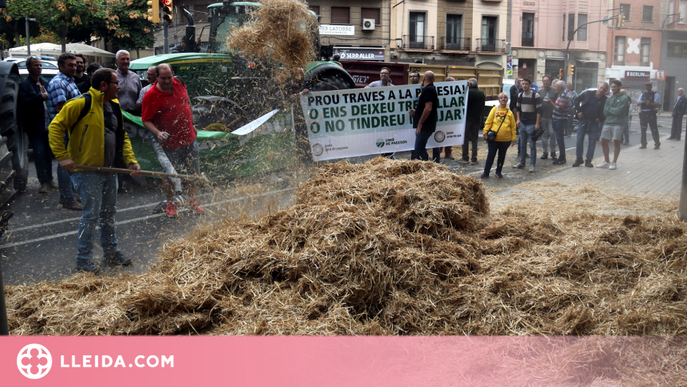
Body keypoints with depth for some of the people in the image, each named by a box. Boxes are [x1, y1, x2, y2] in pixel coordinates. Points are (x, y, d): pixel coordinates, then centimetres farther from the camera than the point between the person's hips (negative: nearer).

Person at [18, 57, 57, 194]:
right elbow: (23, 103, -20)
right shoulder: (24, 85, -5)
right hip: (35, 126, -6)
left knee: (48, 153, 11)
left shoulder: (45, 83, 17)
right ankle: (44, 182, -3)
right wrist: (40, 97, -29)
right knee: (40, 154, -7)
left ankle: (49, 179, 20)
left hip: (48, 125, 6)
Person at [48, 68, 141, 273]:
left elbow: (122, 136, 16)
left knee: (109, 213, 16)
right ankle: (84, 259, 9)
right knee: (91, 214, -5)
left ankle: (111, 252, 29)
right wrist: (62, 156, -20)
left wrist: (130, 160, 4)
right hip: (87, 169, -8)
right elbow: (55, 127, -14)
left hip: (109, 170, 8)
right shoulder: (82, 104, -14)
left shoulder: (114, 106, 11)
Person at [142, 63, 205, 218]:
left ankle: (192, 199, 34)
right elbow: (146, 120, -12)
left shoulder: (179, 84, 0)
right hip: (170, 142, -5)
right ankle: (170, 203, 28)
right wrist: (157, 133, -28)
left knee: (194, 171, 15)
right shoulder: (150, 96, -16)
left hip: (189, 138, 5)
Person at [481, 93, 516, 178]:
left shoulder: (509, 112, 5)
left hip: (505, 139, 2)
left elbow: (513, 126, 7)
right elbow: (488, 122, -1)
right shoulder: (494, 110, 1)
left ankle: (498, 172, 24)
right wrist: (485, 133, -7)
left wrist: (513, 138, 3)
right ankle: (486, 172, 7)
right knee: (491, 155, -1)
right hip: (494, 138, -2)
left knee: (502, 155, 10)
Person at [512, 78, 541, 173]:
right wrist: (518, 119, 5)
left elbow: (539, 110, -10)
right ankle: (522, 163, 21)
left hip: (532, 124, -6)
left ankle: (532, 165, 2)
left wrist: (537, 123, -15)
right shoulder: (520, 95, 7)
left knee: (532, 146, -2)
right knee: (522, 144, 13)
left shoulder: (535, 95, -10)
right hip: (522, 124, 6)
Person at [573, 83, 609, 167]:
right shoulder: (588, 93, -6)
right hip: (583, 119, 0)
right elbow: (577, 101, 6)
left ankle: (588, 160, 11)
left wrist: (600, 119, -9)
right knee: (579, 139, 0)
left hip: (594, 122, 0)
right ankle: (579, 159, 11)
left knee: (592, 141, 2)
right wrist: (579, 111, -2)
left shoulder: (605, 100, -6)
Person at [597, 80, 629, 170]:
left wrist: (609, 108, -1)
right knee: (604, 142, 6)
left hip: (618, 123, -6)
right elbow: (605, 112, 7)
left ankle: (614, 162, 7)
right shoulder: (609, 98, 15)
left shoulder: (623, 98, -3)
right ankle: (606, 162, 18)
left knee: (616, 142, 0)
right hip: (607, 122, 6)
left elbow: (619, 111, -13)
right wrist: (613, 111, -7)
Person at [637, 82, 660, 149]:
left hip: (651, 114, -4)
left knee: (654, 129, -5)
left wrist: (650, 103, -26)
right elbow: (638, 104, 8)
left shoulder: (655, 94, 2)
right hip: (643, 113, 4)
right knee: (643, 130, 7)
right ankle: (643, 144, 14)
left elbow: (656, 104, -8)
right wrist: (643, 102, -13)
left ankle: (657, 144, 2)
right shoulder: (643, 94, 15)